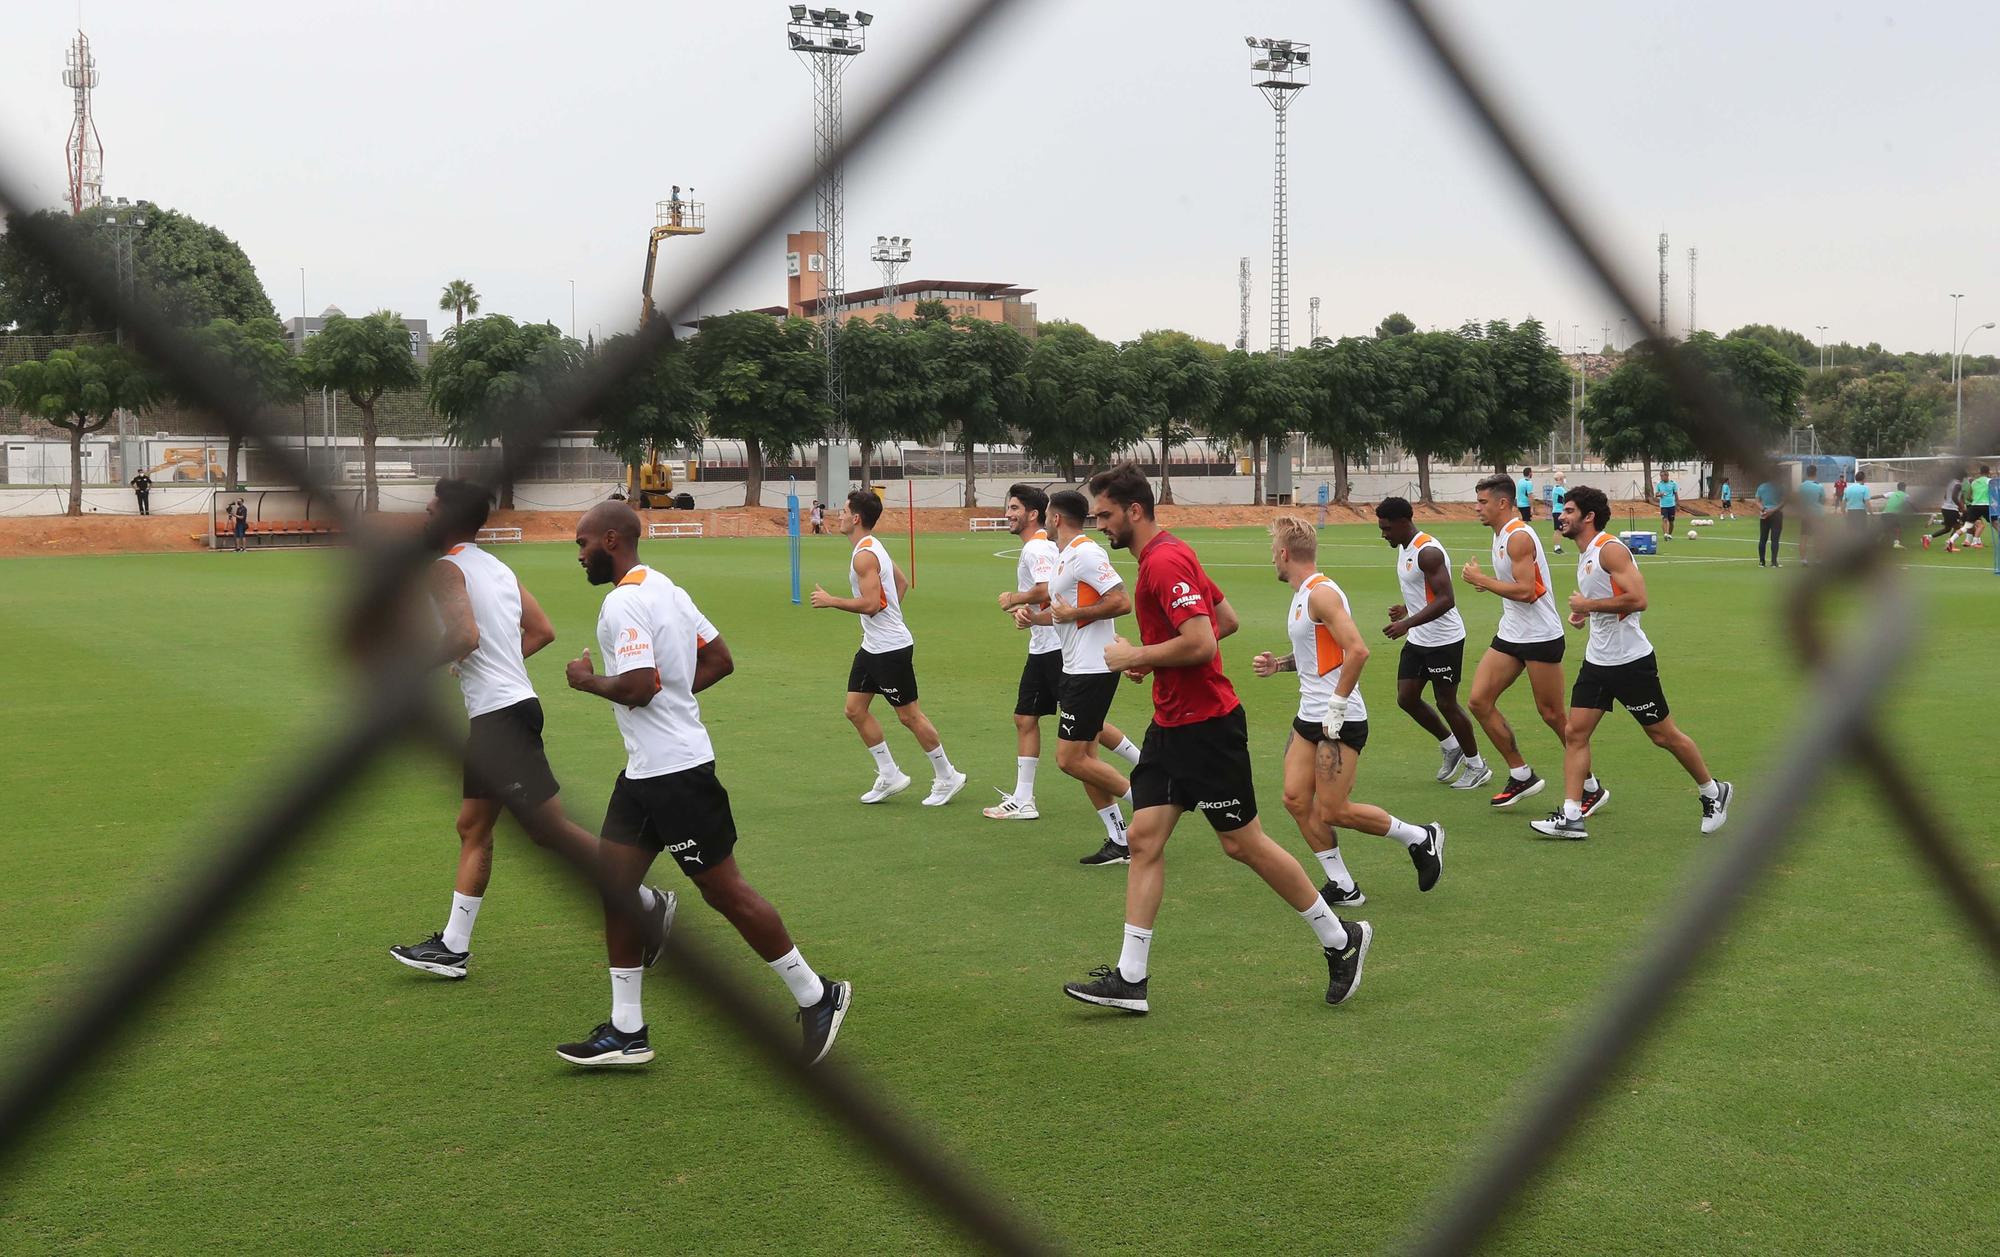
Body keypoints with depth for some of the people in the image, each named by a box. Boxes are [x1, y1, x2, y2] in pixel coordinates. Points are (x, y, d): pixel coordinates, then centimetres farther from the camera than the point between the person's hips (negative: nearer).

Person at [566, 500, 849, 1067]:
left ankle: (816, 997, 11)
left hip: (675, 772, -10)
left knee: (725, 892, -1)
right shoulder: (664, 588, 13)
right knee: (614, 886, 9)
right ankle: (627, 1031, 14)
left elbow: (637, 686, -26)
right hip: (646, 767, 10)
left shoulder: (623, 602, -17)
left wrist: (587, 680, -8)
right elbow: (720, 659, 15)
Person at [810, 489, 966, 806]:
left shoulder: (865, 555, -20)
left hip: (891, 648, -10)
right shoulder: (873, 547, 12)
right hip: (872, 646, 10)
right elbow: (902, 582, 23)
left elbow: (870, 603, -27)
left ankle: (947, 777, 12)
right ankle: (889, 775, 17)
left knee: (909, 714, 0)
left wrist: (830, 601, -18)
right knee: (855, 709, 10)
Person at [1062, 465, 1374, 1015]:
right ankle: (1130, 979, 4)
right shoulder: (1168, 554, 13)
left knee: (1242, 842, 1)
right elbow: (1227, 619, 20)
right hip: (1171, 725, 10)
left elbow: (1200, 643, -28)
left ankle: (1340, 939, 18)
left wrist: (1137, 655, -15)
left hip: (1206, 727, -10)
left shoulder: (1164, 562, -19)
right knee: (1145, 839, 3)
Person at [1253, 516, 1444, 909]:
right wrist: (1278, 664, 11)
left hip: (1340, 722, -9)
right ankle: (1343, 887, 11)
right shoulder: (1302, 595, 14)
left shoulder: (1321, 594, -17)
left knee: (1332, 811, -5)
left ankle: (1421, 838, 14)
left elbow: (1357, 651, -25)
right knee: (1296, 799, 2)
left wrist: (1337, 705, -22)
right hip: (1310, 716, 9)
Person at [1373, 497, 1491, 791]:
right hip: (1418, 640, 9)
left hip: (1444, 640, -9)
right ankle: (1450, 747, 27)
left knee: (1446, 703, 1)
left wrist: (1408, 623, -32)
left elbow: (1446, 600, -29)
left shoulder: (1428, 552, -22)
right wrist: (1406, 608, 12)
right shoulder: (1404, 548, 8)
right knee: (1406, 698, 8)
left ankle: (1477, 766, 18)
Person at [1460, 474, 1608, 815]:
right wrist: (1486, 582, 8)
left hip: (1541, 637, -9)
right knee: (1479, 700, 0)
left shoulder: (1519, 537, -18)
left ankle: (1592, 789, 13)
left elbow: (1525, 591, -25)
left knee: (1552, 714, -2)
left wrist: (1481, 580, -17)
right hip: (1510, 635, 9)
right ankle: (1521, 775, 10)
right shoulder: (1500, 535, 12)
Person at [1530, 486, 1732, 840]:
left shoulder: (1610, 549, -17)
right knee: (1575, 733, -3)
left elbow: (1637, 599, -26)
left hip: (1631, 661, -9)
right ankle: (1570, 816, -4)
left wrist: (1589, 605, -19)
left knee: (1664, 735, 5)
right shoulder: (1584, 555, 12)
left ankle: (1714, 793, 25)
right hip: (1597, 661, 9)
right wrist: (1584, 611, 9)